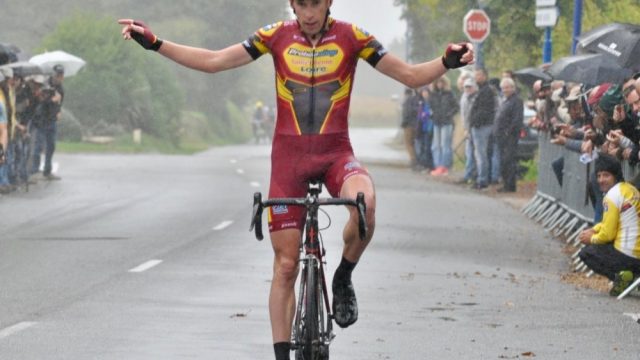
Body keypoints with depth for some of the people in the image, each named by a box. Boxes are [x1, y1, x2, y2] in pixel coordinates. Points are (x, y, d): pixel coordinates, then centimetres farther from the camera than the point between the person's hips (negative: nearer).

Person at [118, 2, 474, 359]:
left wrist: (448, 62, -20)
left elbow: (411, 75, -2)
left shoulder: (351, 37, -4)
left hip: (336, 152, -1)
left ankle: (343, 278, -8)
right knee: (285, 265, 0)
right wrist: (154, 43, -6)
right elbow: (213, 62, 0)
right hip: (289, 154, 1)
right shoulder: (277, 36, -2)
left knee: (365, 203, -35)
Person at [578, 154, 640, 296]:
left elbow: (608, 234, -12)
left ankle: (618, 276, -9)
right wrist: (593, 230, 16)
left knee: (585, 253, 12)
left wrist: (592, 239, 7)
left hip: (626, 255, -8)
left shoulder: (612, 196, -16)